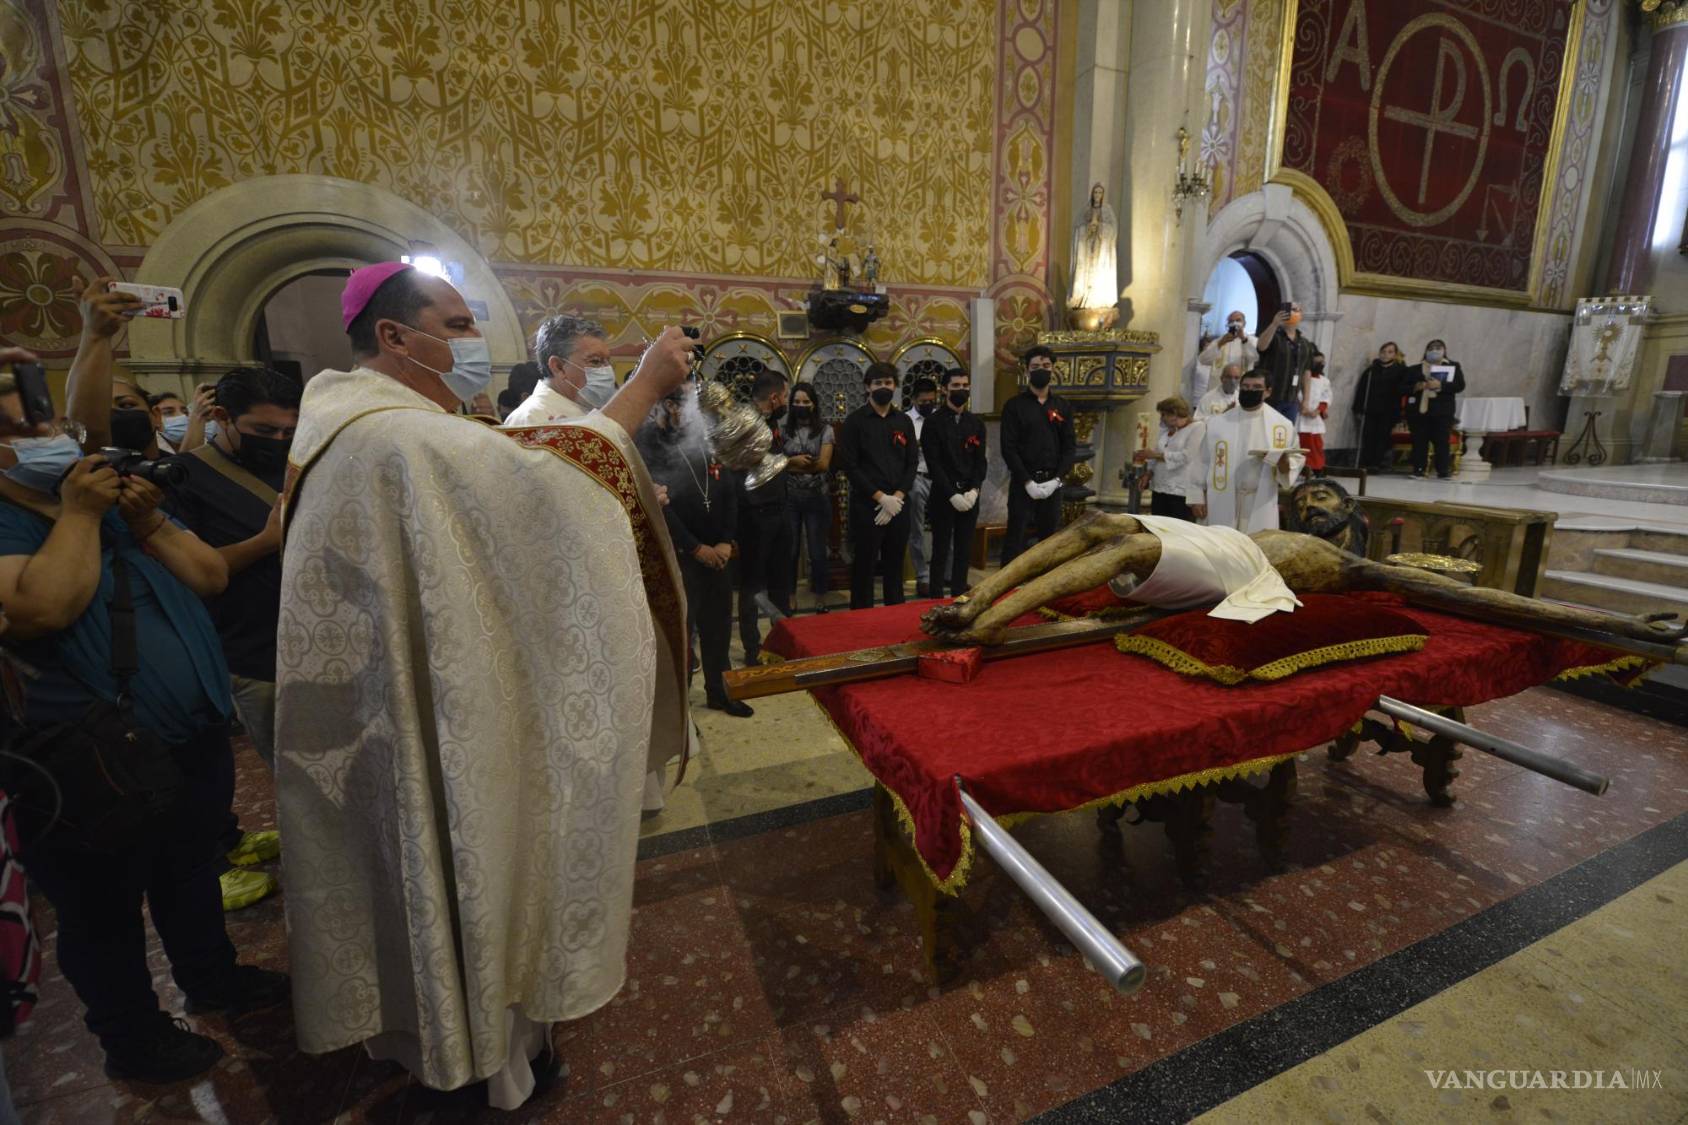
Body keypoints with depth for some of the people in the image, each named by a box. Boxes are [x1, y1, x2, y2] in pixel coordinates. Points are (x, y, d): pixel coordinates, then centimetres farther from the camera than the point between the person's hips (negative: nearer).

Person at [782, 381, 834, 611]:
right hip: (789, 497, 1)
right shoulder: (784, 430, 5)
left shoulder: (825, 430, 1)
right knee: (790, 549, 6)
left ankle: (820, 597, 18)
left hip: (817, 498, -1)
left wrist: (790, 463, -7)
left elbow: (824, 464, -9)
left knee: (817, 550, 5)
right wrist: (796, 459, -16)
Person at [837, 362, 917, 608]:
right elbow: (850, 466, -8)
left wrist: (897, 497, -7)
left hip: (899, 505, 4)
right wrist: (881, 497, -13)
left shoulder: (904, 421, 11)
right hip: (867, 505, -4)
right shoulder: (855, 420, -2)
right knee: (864, 567, 2)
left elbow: (912, 463, 8)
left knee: (895, 565, 12)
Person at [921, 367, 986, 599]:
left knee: (964, 550, 9)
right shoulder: (933, 423, -4)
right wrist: (952, 494, -16)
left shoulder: (976, 423, 10)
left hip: (970, 494, 4)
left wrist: (974, 490, -8)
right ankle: (937, 598, 9)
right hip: (943, 495, -4)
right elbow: (934, 464, -10)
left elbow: (980, 461, 7)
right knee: (941, 550, 1)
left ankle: (959, 596, 19)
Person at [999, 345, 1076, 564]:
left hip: (1052, 483, 3)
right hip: (1023, 483, -3)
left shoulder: (1063, 406, 11)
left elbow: (1070, 446, 6)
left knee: (1049, 540, 9)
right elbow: (1008, 448, -6)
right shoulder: (1014, 405, 0)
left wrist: (1056, 479, -8)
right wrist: (1028, 482, -14)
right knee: (1015, 540, -2)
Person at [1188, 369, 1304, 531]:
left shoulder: (1283, 425, 6)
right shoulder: (1216, 423, 6)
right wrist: (1196, 497, 0)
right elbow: (1201, 461, 5)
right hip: (1221, 506, 0)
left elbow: (1295, 460, 10)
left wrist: (1284, 462, -14)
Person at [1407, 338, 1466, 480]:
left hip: (1442, 411, -1)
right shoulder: (1416, 369, 13)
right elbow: (1405, 387, 9)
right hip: (1419, 410, 1)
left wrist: (1440, 385, -16)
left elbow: (1460, 385, -1)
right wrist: (1415, 387, -12)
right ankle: (1418, 470, 4)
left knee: (1441, 441, -4)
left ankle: (1443, 472, -1)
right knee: (1419, 441, 0)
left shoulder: (1453, 366, 10)